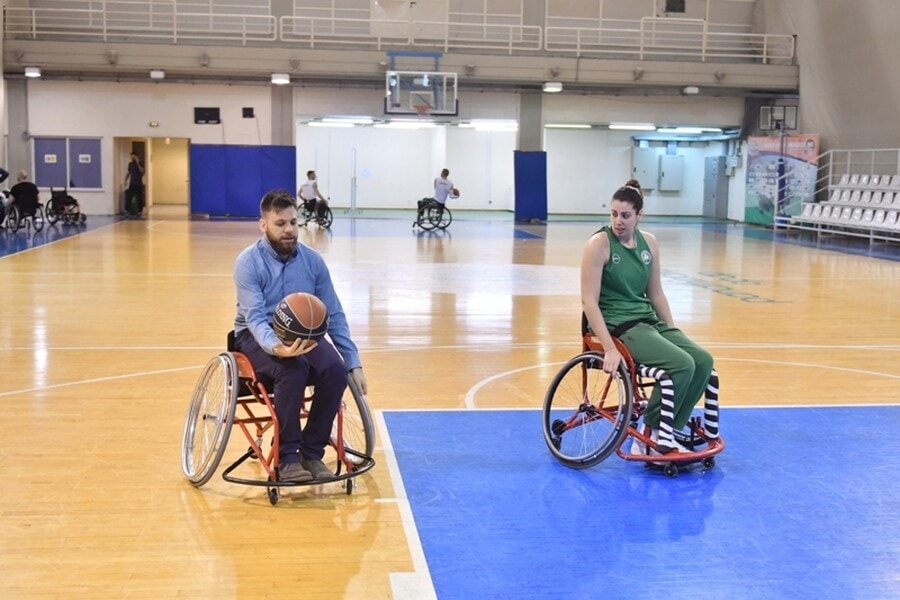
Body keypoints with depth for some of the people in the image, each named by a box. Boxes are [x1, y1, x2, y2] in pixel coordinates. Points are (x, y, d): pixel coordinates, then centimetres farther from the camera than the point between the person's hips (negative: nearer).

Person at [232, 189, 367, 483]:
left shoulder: (313, 261, 0)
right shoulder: (248, 262, -13)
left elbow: (334, 315, 4)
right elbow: (255, 317, -23)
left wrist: (354, 363, -3)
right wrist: (276, 347, -45)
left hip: (302, 335, 4)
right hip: (258, 336, -4)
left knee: (336, 369, -27)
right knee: (293, 368, -36)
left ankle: (312, 452, -11)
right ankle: (287, 457, -23)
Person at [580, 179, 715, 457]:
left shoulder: (649, 242, 7)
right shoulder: (599, 244, -11)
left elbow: (656, 294, 15)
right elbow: (589, 301, -16)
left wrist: (673, 333, 12)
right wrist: (609, 348, -23)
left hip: (648, 319, 7)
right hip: (616, 325, -7)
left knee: (703, 361, -10)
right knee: (681, 364, -24)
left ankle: (667, 432, 1)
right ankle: (651, 431, -4)